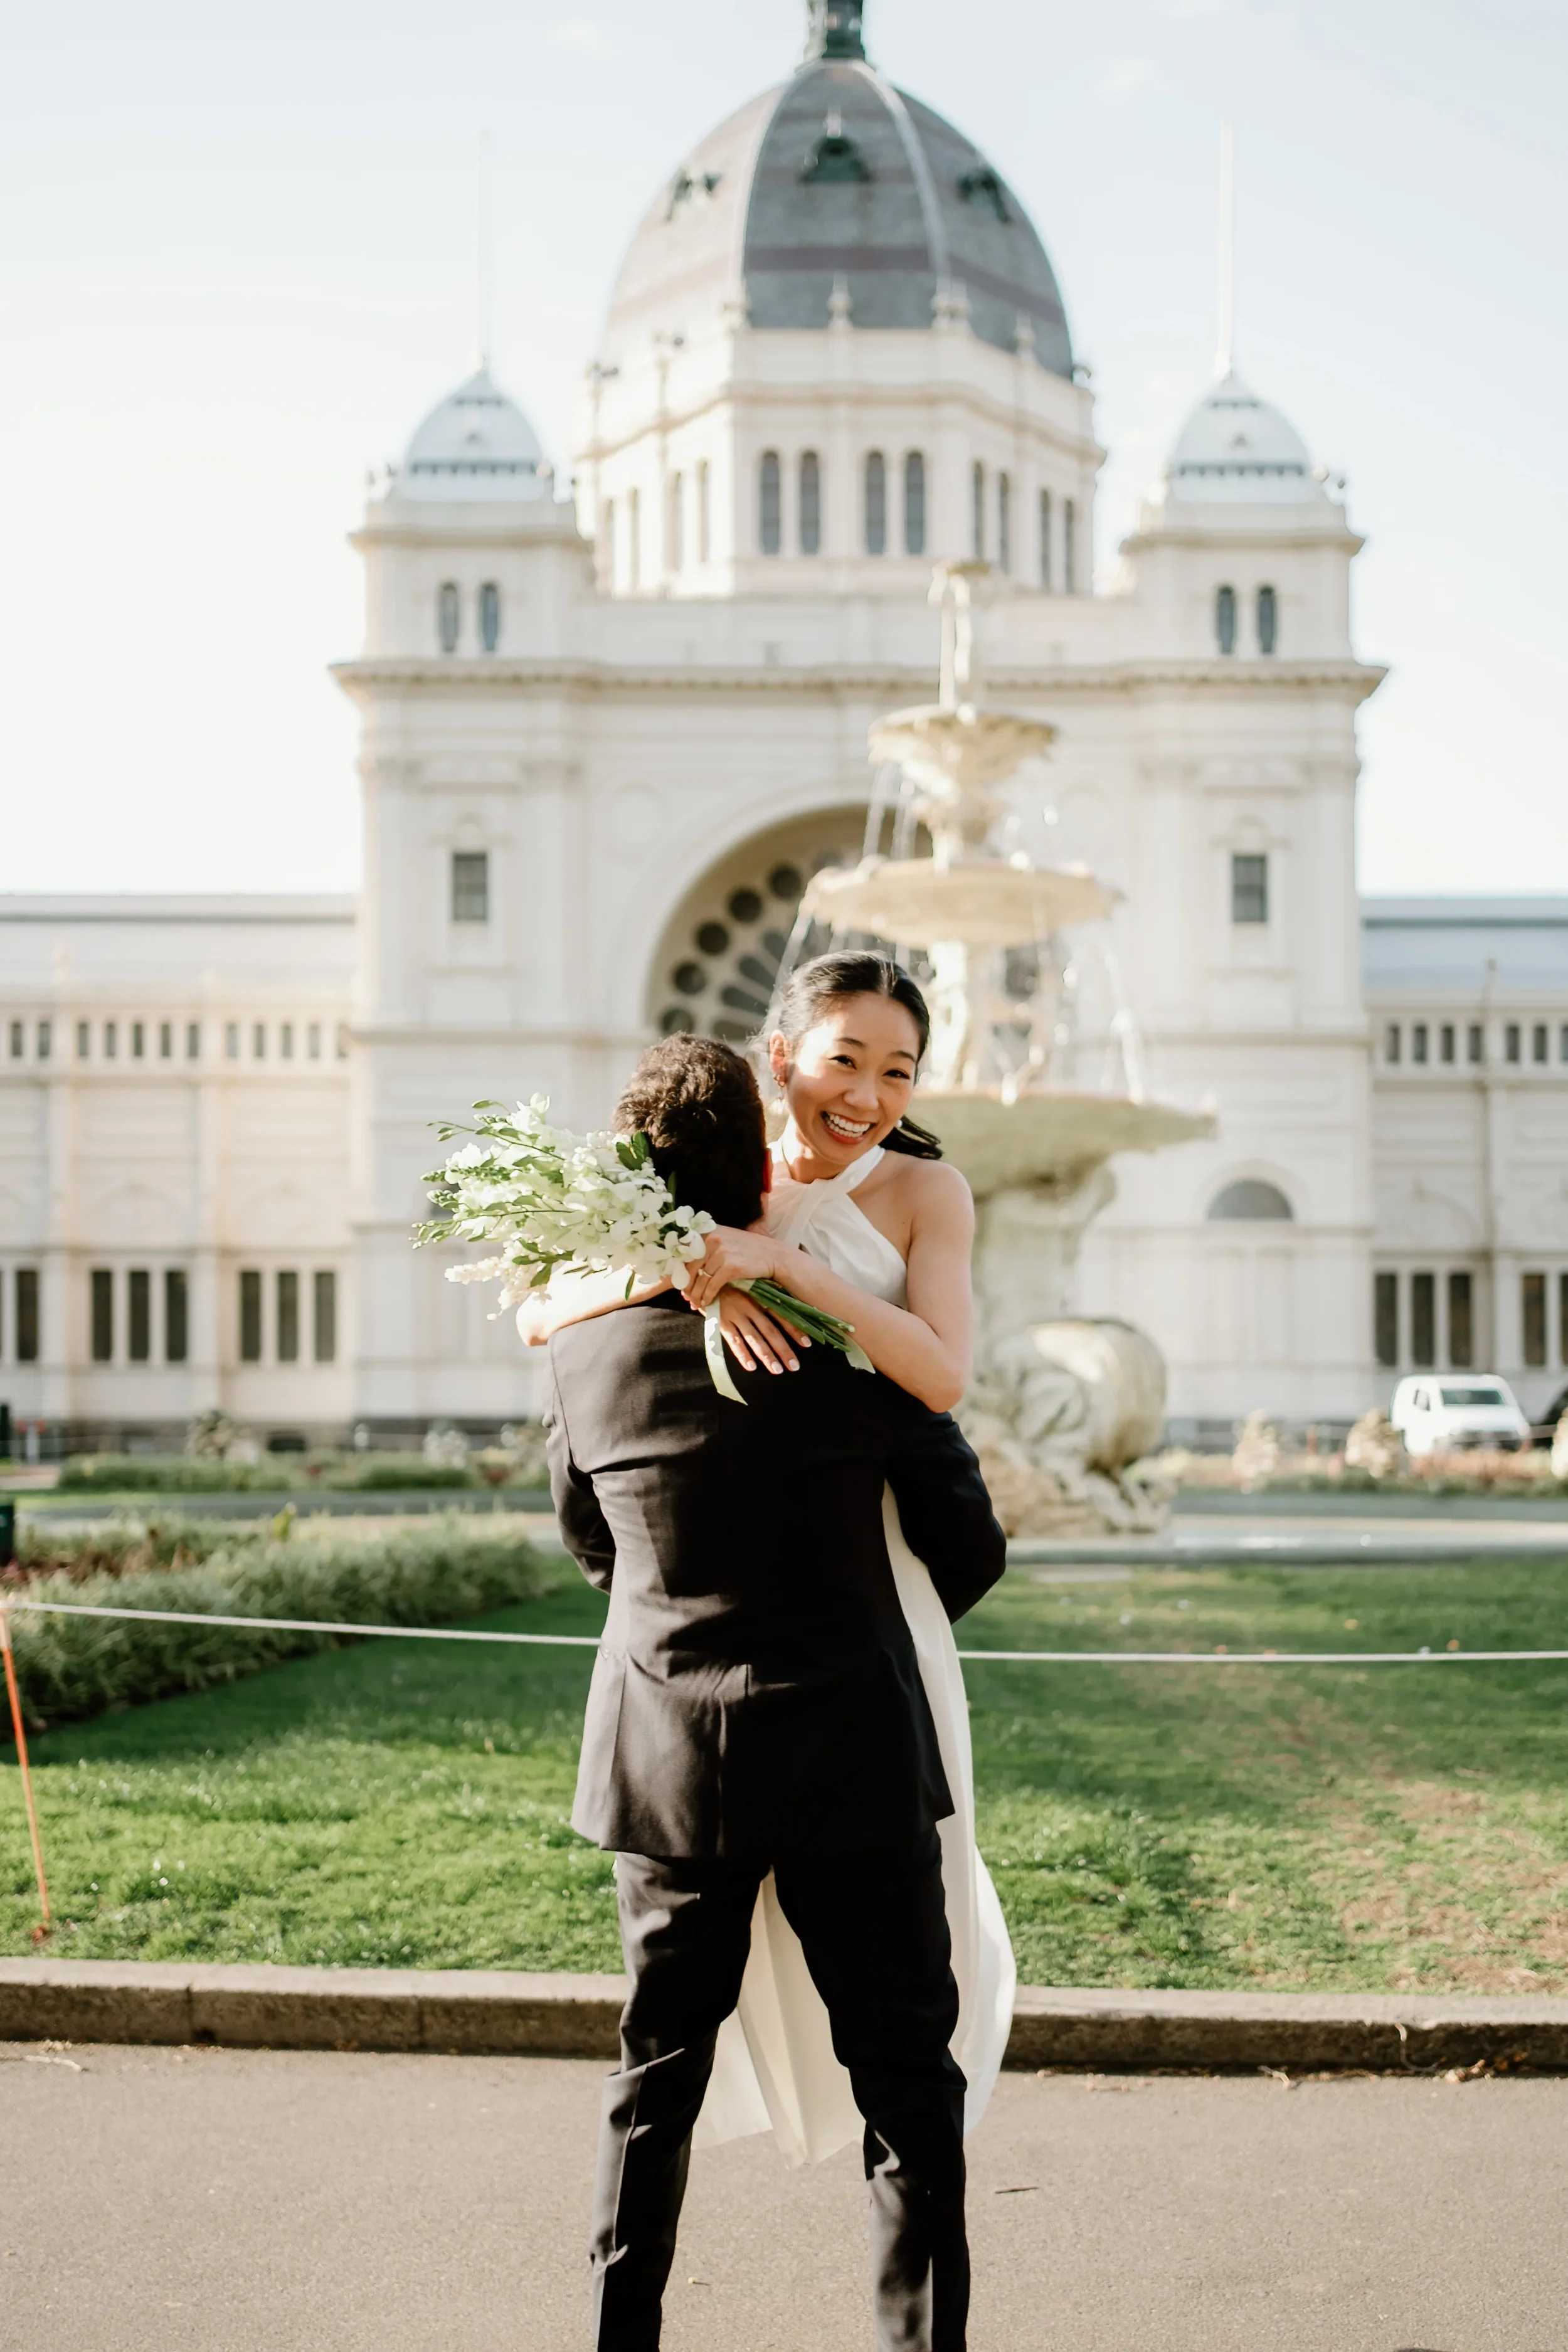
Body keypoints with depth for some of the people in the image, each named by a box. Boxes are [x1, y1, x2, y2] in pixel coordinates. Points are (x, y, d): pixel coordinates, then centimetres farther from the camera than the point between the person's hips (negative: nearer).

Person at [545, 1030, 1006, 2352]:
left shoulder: (587, 1347, -3)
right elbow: (969, 1550, -1)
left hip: (668, 1761, 3)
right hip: (853, 1752, -3)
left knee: (659, 2073, 17)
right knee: (906, 2077, 7)